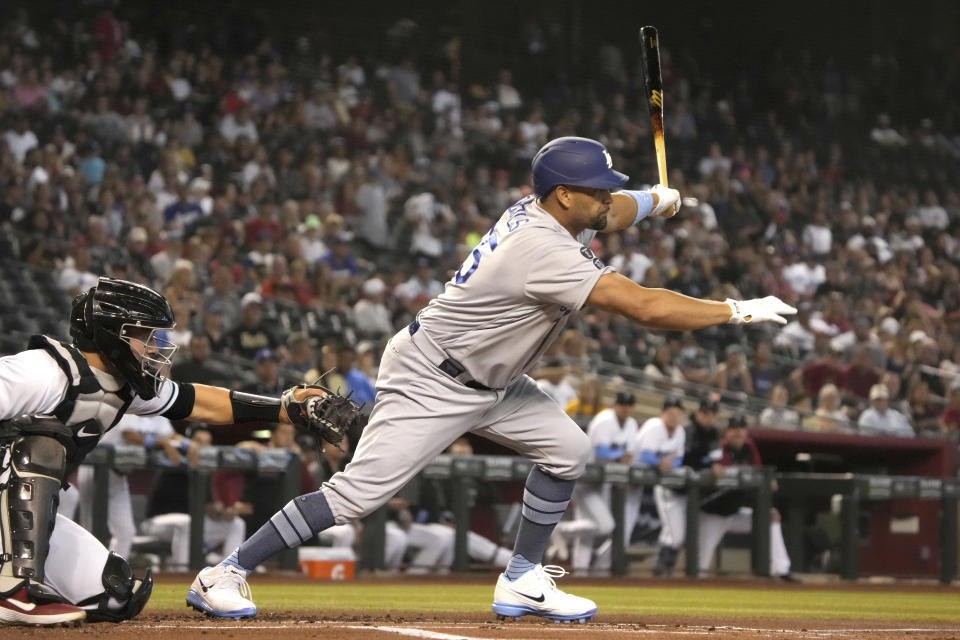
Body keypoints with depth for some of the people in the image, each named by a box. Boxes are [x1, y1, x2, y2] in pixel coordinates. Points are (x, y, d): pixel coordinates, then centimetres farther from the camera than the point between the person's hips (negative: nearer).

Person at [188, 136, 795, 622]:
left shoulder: (543, 211, -2)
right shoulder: (543, 251, -30)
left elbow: (613, 212, 25)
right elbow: (645, 307, -34)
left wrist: (658, 199, 6)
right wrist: (738, 311, -27)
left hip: (489, 381, 10)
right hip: (430, 381, -10)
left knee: (567, 449, 4)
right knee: (359, 491, -15)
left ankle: (522, 582, 12)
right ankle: (223, 576, -7)